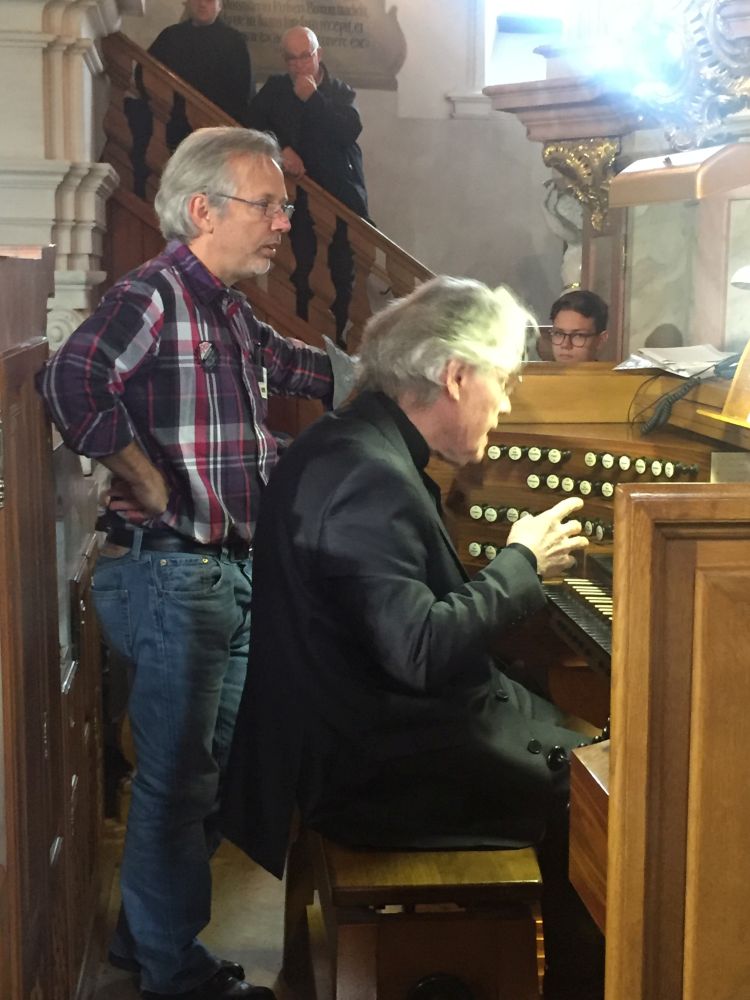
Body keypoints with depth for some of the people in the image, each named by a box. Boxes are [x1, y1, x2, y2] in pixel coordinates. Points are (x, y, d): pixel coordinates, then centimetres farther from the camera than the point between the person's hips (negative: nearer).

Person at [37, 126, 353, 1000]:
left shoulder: (231, 312, 15)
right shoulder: (153, 295, -14)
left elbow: (300, 368, 33)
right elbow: (72, 382, -30)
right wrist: (149, 484, -24)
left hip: (232, 572, 10)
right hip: (168, 573, -9)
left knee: (219, 765, 18)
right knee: (178, 778, 1)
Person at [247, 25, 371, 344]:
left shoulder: (340, 92, 9)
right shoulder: (275, 88, 11)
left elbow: (350, 130, -8)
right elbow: (253, 123, 2)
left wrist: (313, 99, -9)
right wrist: (281, 149, -12)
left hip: (343, 195, 0)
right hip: (298, 195, 0)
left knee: (343, 274, -3)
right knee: (300, 273, -5)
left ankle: (340, 338, 4)